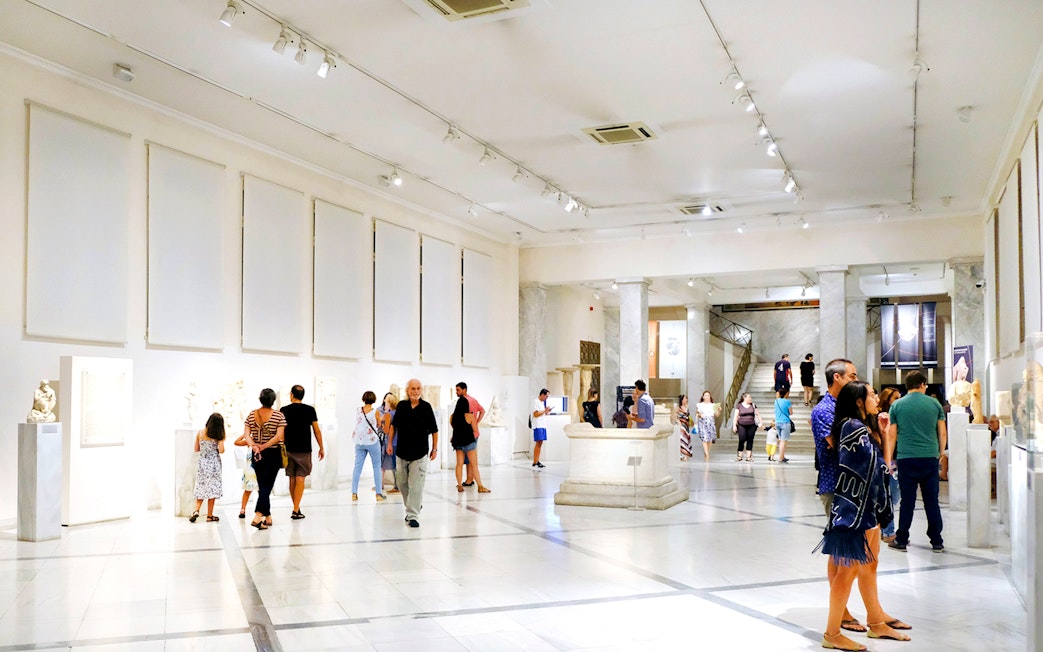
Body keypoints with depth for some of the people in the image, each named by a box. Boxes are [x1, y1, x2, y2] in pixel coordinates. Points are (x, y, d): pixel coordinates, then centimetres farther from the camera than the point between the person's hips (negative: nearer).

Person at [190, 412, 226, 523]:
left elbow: (196, 449, 6)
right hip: (214, 464, -3)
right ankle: (210, 515, 8)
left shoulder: (200, 433, 0)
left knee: (201, 487, 12)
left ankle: (196, 510, -6)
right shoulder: (218, 436, -10)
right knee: (212, 489, 4)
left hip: (202, 463, 3)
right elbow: (221, 450, -16)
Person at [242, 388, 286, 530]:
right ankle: (257, 517, -18)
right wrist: (264, 446, -18)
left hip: (257, 455, 3)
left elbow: (246, 433, -7)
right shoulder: (279, 415, -7)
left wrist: (253, 446, -17)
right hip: (273, 454, -3)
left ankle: (268, 517, 19)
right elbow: (279, 436, -17)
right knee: (267, 485, -3)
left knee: (262, 485, 13)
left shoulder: (251, 414, 2)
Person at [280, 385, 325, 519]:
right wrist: (321, 448, 9)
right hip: (304, 450, -2)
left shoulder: (283, 410, -1)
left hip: (288, 449, 2)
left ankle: (296, 507, 21)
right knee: (300, 479, -2)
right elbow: (317, 431, 0)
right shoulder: (310, 410, -3)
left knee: (292, 479, 12)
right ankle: (295, 511, -8)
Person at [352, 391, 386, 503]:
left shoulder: (357, 411, -1)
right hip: (372, 441, -3)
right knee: (377, 467, 6)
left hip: (359, 441, 3)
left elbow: (357, 423, 11)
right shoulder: (375, 412, -9)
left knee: (357, 467, 6)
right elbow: (379, 425, 3)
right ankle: (379, 494, 6)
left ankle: (354, 494, 3)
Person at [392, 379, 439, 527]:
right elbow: (394, 425, 13)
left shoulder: (426, 407, -7)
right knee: (402, 483, 15)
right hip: (402, 452, 3)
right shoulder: (401, 406, 0)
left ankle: (413, 515, -2)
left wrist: (435, 448, 3)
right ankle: (414, 506, 36)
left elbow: (434, 430, 1)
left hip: (419, 454, -3)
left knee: (416, 486, -7)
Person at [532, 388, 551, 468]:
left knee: (540, 443, 8)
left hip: (543, 425, 9)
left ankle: (537, 461, 12)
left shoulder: (543, 402, 19)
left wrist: (547, 412, 7)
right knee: (538, 443, -10)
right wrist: (545, 410, -14)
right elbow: (536, 414, -16)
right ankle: (534, 463, -9)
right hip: (538, 426, -9)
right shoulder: (536, 402, -9)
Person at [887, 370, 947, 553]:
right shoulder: (934, 404, 4)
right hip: (930, 458, 1)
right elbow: (942, 433, 8)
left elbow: (892, 435, 2)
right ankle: (936, 541, 13)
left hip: (906, 458, -1)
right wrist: (941, 452, 24)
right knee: (932, 500, 7)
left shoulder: (897, 405, 2)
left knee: (907, 501, 4)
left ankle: (901, 540, 10)